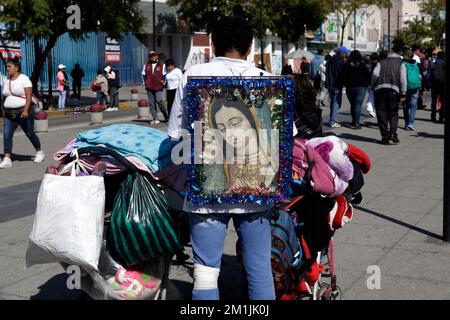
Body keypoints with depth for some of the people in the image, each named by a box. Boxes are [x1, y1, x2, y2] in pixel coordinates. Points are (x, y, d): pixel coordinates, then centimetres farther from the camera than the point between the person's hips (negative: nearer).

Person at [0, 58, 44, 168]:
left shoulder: (24, 79, -8)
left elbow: (29, 96, -16)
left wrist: (26, 110, -25)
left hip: (23, 112, -6)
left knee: (30, 134, 6)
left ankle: (39, 152, 29)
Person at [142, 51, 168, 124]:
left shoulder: (162, 65, 4)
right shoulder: (146, 65, 11)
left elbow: (164, 75, 6)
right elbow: (144, 75, 18)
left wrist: (163, 82, -2)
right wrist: (145, 83, 8)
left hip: (158, 87, -3)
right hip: (149, 87, 4)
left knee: (159, 100, -15)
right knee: (151, 103, 2)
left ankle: (165, 115, 4)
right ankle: (155, 118, 7)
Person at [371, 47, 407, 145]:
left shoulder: (381, 63, 18)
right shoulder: (401, 64, 15)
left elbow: (375, 74, 1)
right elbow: (403, 79, 3)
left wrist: (373, 87, 10)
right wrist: (403, 94, 2)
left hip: (380, 89, 0)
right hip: (394, 89, 0)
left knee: (381, 113, 4)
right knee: (393, 113, 11)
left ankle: (385, 137, 3)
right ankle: (393, 133, -7)